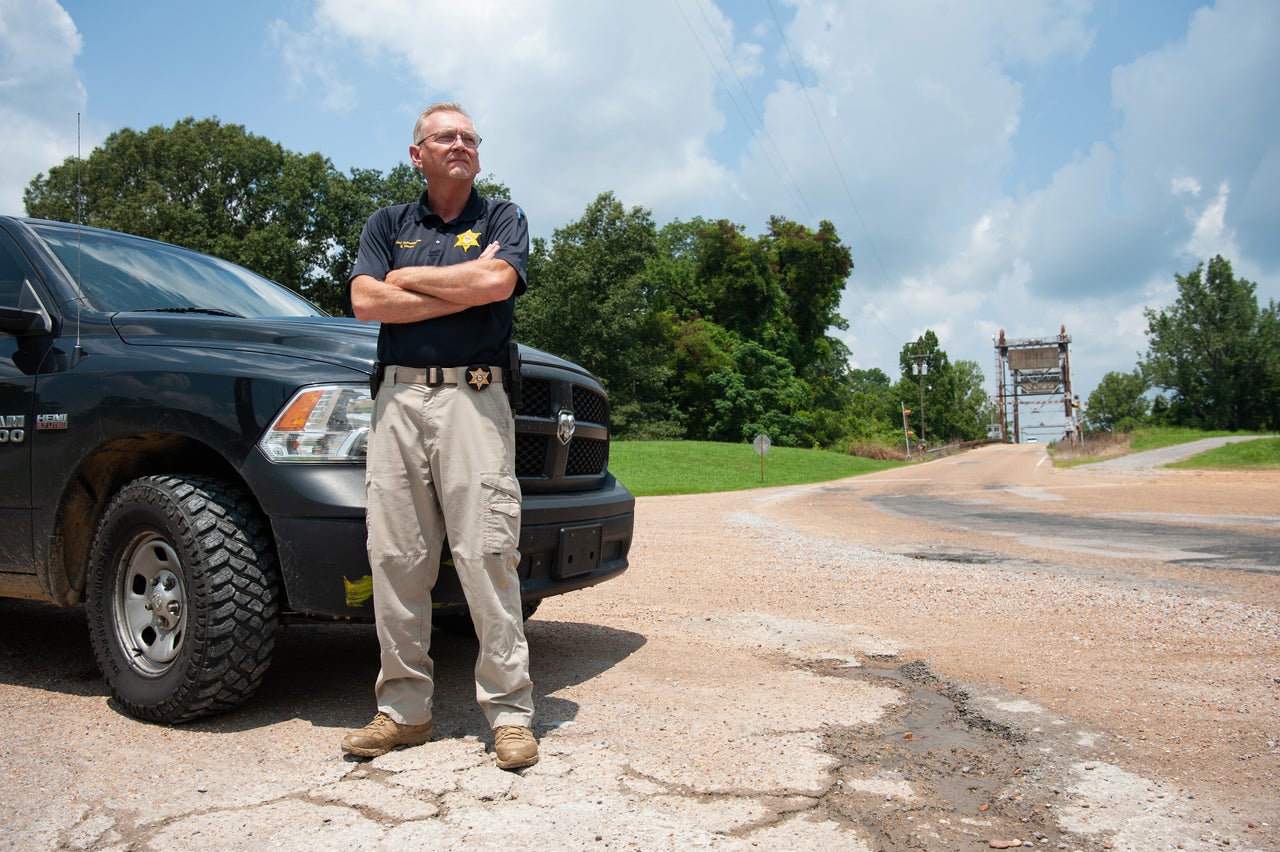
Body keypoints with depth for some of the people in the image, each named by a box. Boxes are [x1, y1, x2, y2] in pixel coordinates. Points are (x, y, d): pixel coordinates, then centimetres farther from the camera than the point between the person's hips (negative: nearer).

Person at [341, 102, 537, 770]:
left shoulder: (503, 218, 13)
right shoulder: (387, 224, 19)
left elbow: (497, 282, -10)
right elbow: (366, 301, 2)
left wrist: (410, 278, 1)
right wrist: (463, 288, -3)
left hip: (473, 397, -3)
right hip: (397, 397, 3)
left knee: (487, 554, -8)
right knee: (395, 559, 2)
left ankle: (510, 710, -1)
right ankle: (404, 708, 12)